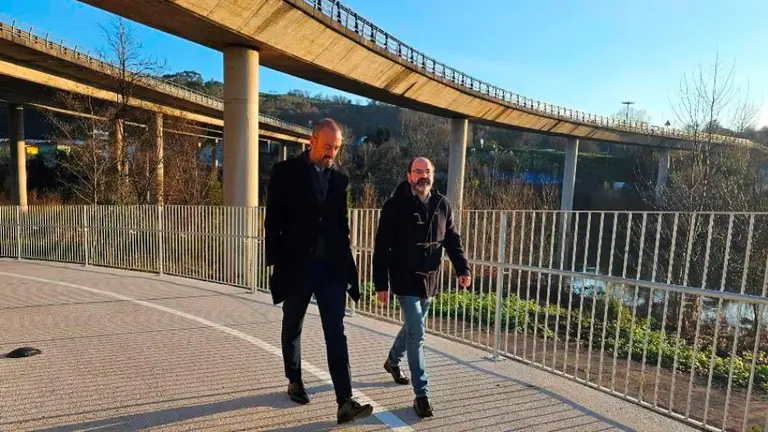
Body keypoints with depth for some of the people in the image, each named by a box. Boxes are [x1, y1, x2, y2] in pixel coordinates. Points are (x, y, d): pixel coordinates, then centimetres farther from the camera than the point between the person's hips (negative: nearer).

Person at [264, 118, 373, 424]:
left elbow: (342, 223, 11)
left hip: (331, 266, 2)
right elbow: (273, 222, -5)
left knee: (336, 334, 0)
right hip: (296, 265, -2)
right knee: (292, 328, 16)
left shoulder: (340, 176, 6)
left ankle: (345, 403, 3)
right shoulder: (285, 171, -5)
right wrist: (276, 262, -10)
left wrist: (346, 261, 8)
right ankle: (295, 381, 38)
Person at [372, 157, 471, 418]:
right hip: (405, 280, -5)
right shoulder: (395, 205, -12)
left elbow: (452, 240, 7)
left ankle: (392, 361, 48)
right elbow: (382, 247, -12)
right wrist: (381, 284, -14)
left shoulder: (442, 204, 2)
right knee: (417, 334, -6)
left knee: (412, 327, 21)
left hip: (429, 280, 6)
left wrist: (462, 269, -7)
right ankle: (422, 394, 6)